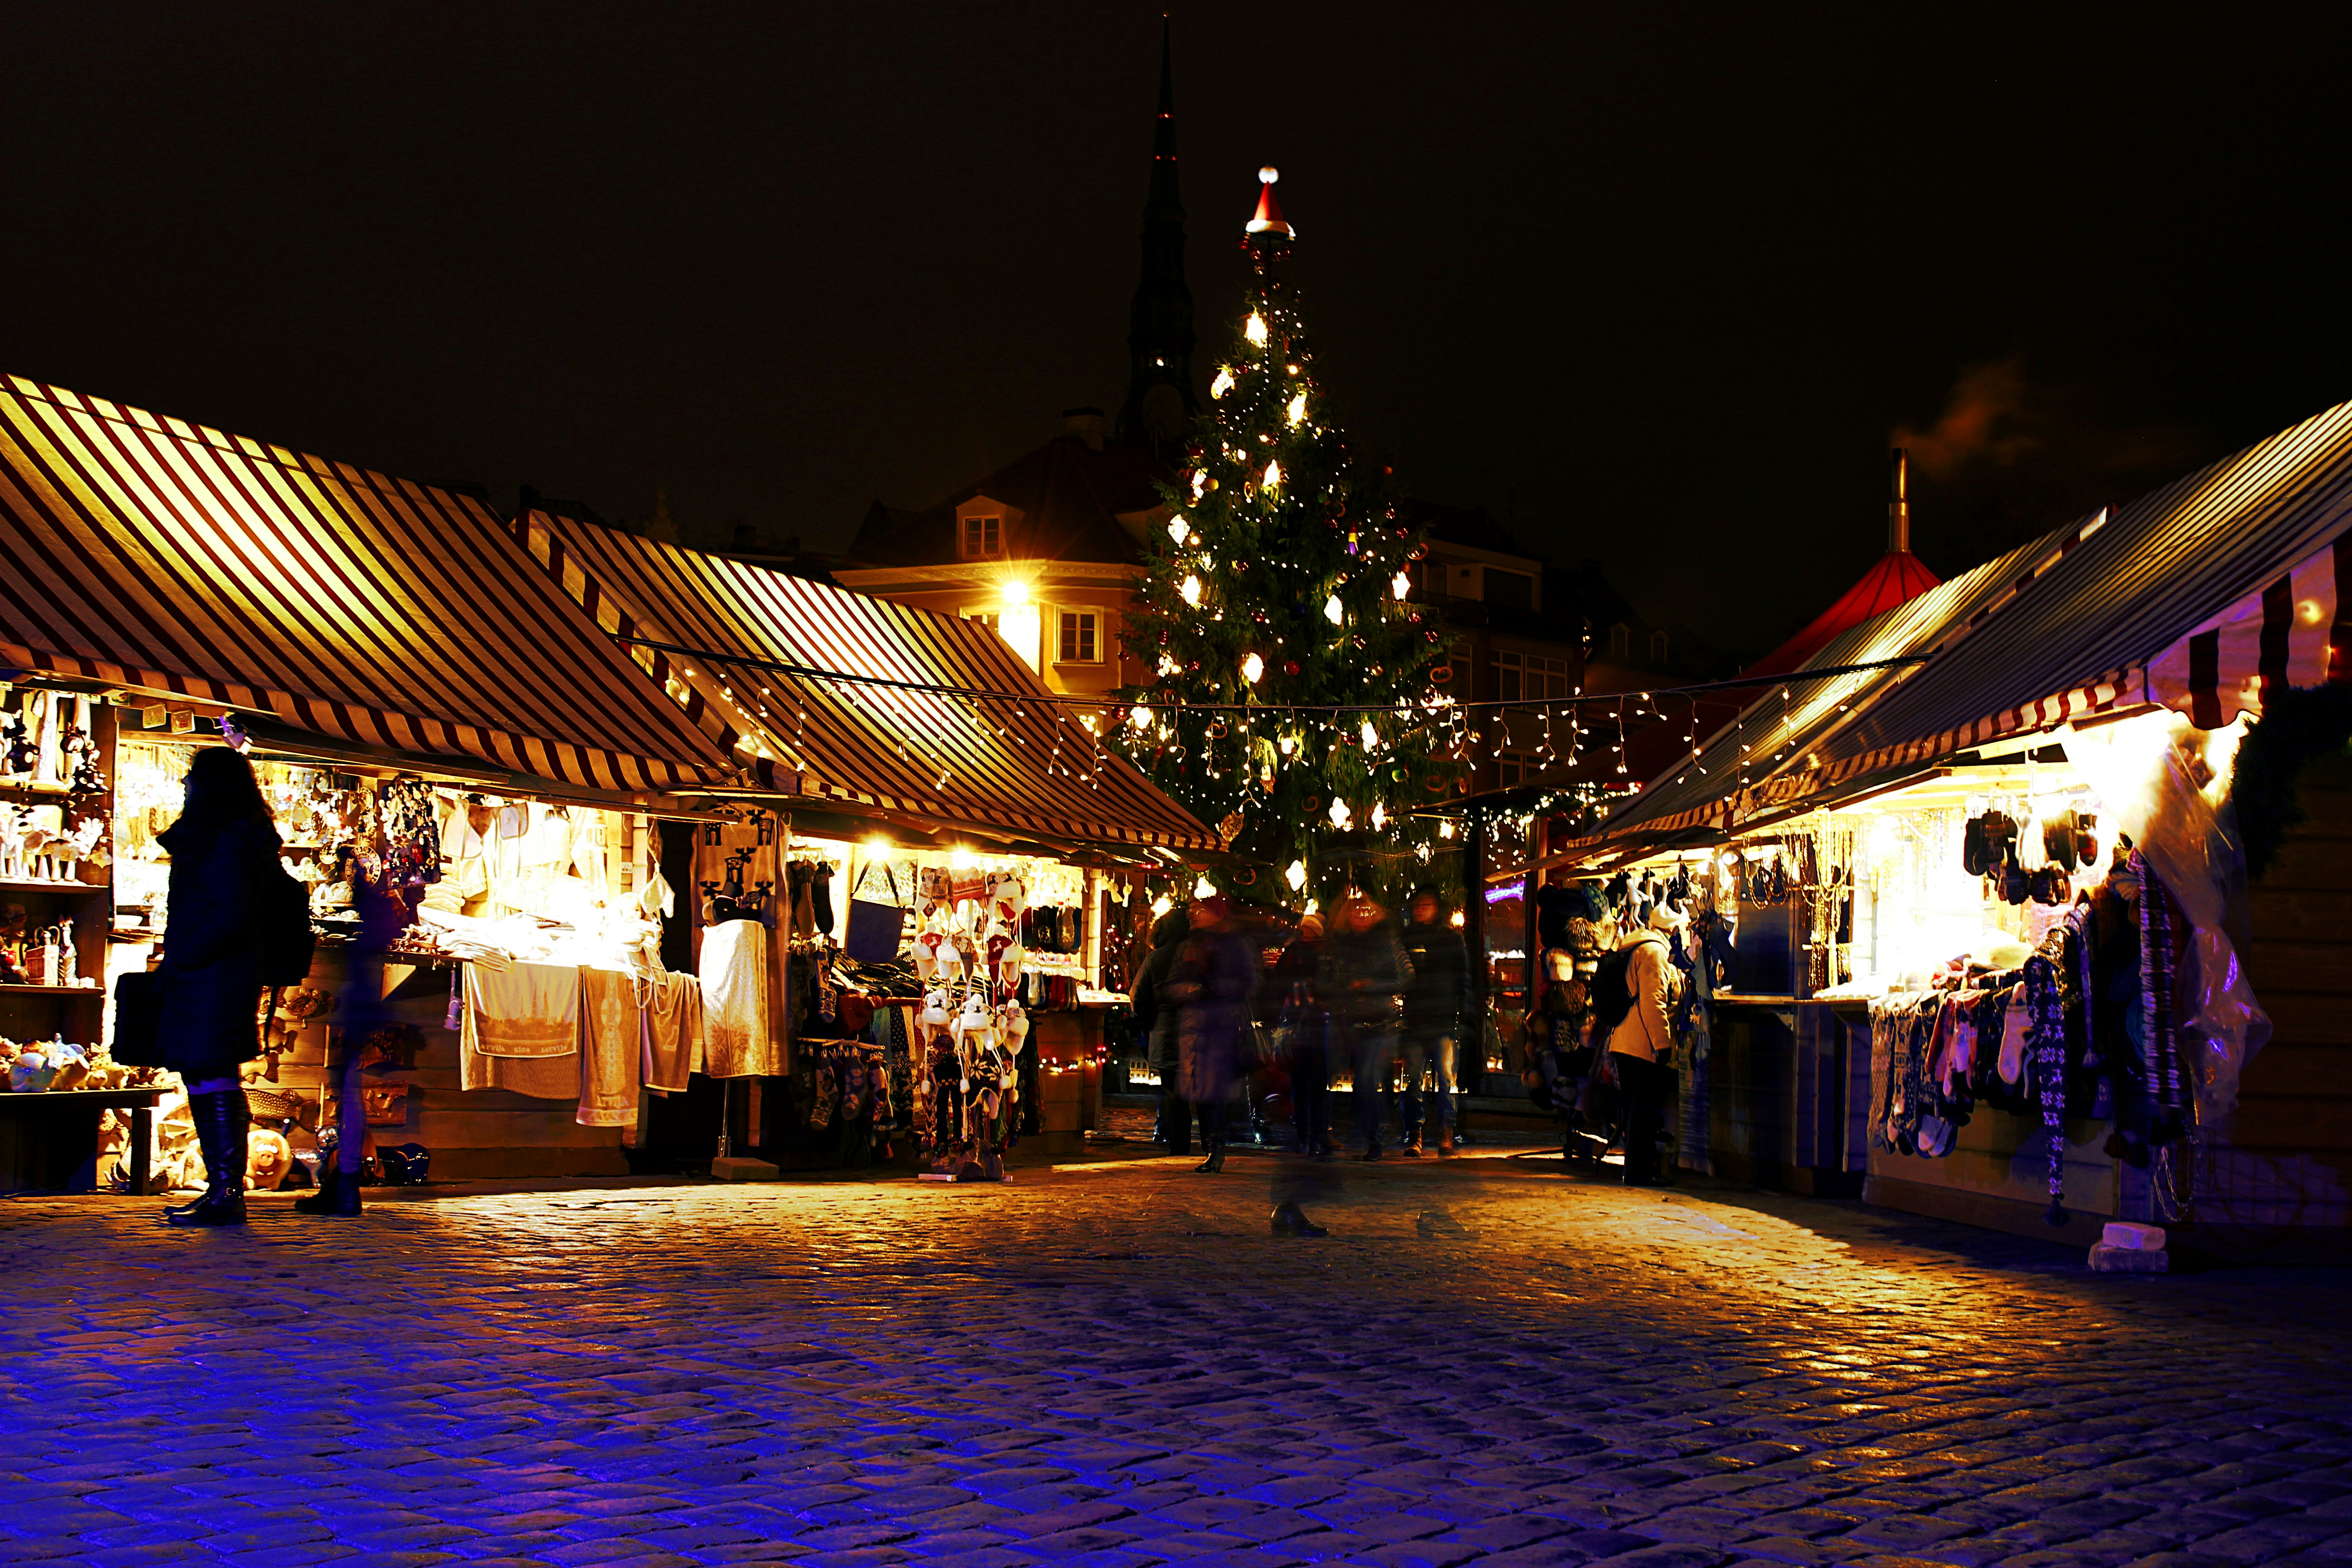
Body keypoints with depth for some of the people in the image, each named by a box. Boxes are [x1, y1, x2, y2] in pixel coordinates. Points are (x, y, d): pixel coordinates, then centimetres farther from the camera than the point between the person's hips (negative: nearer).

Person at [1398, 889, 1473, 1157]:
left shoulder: (1452, 938, 11)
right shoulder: (1404, 939, 13)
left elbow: (1463, 977, 10)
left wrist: (1462, 1009, 0)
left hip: (1445, 1021, -1)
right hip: (1413, 1021, 1)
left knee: (1446, 1078, -8)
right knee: (1413, 1079, 0)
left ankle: (1446, 1134, -5)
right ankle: (1414, 1137, 2)